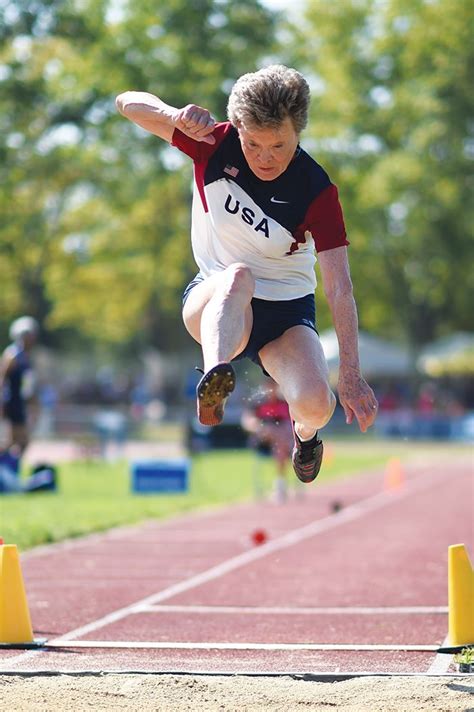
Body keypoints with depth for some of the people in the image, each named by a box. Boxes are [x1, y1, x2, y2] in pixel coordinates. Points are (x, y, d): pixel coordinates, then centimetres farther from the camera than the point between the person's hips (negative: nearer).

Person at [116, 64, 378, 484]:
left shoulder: (317, 191, -18)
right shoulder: (215, 143, -12)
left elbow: (339, 286, -21)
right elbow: (129, 103, -8)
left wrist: (351, 374, -29)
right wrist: (177, 116, -31)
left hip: (287, 311, 0)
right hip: (214, 300, 0)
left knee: (315, 405, -25)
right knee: (239, 273, -36)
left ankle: (305, 431, 15)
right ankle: (215, 378, -63)